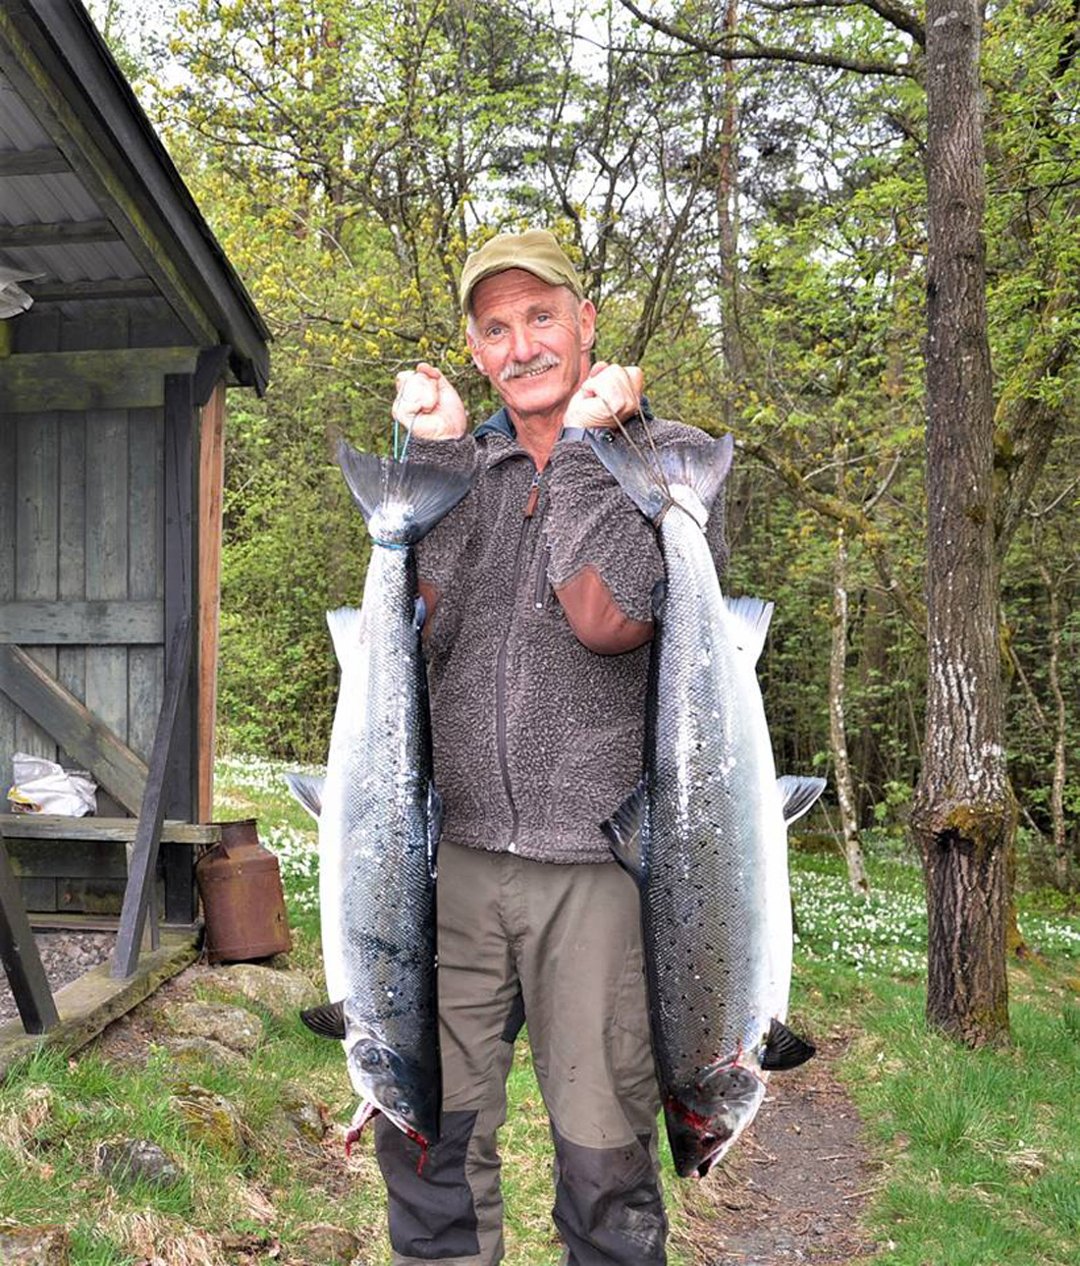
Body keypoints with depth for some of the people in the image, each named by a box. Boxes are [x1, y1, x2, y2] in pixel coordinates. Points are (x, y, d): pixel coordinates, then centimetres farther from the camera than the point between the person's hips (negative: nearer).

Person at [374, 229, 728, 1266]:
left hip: (601, 862, -3)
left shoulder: (671, 459, 0)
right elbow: (423, 627, -2)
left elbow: (609, 618, -17)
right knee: (426, 1132, 10)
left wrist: (585, 440, -11)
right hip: (457, 851, 4)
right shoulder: (460, 462, 12)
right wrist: (436, 453, -5)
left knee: (604, 1155, 5)